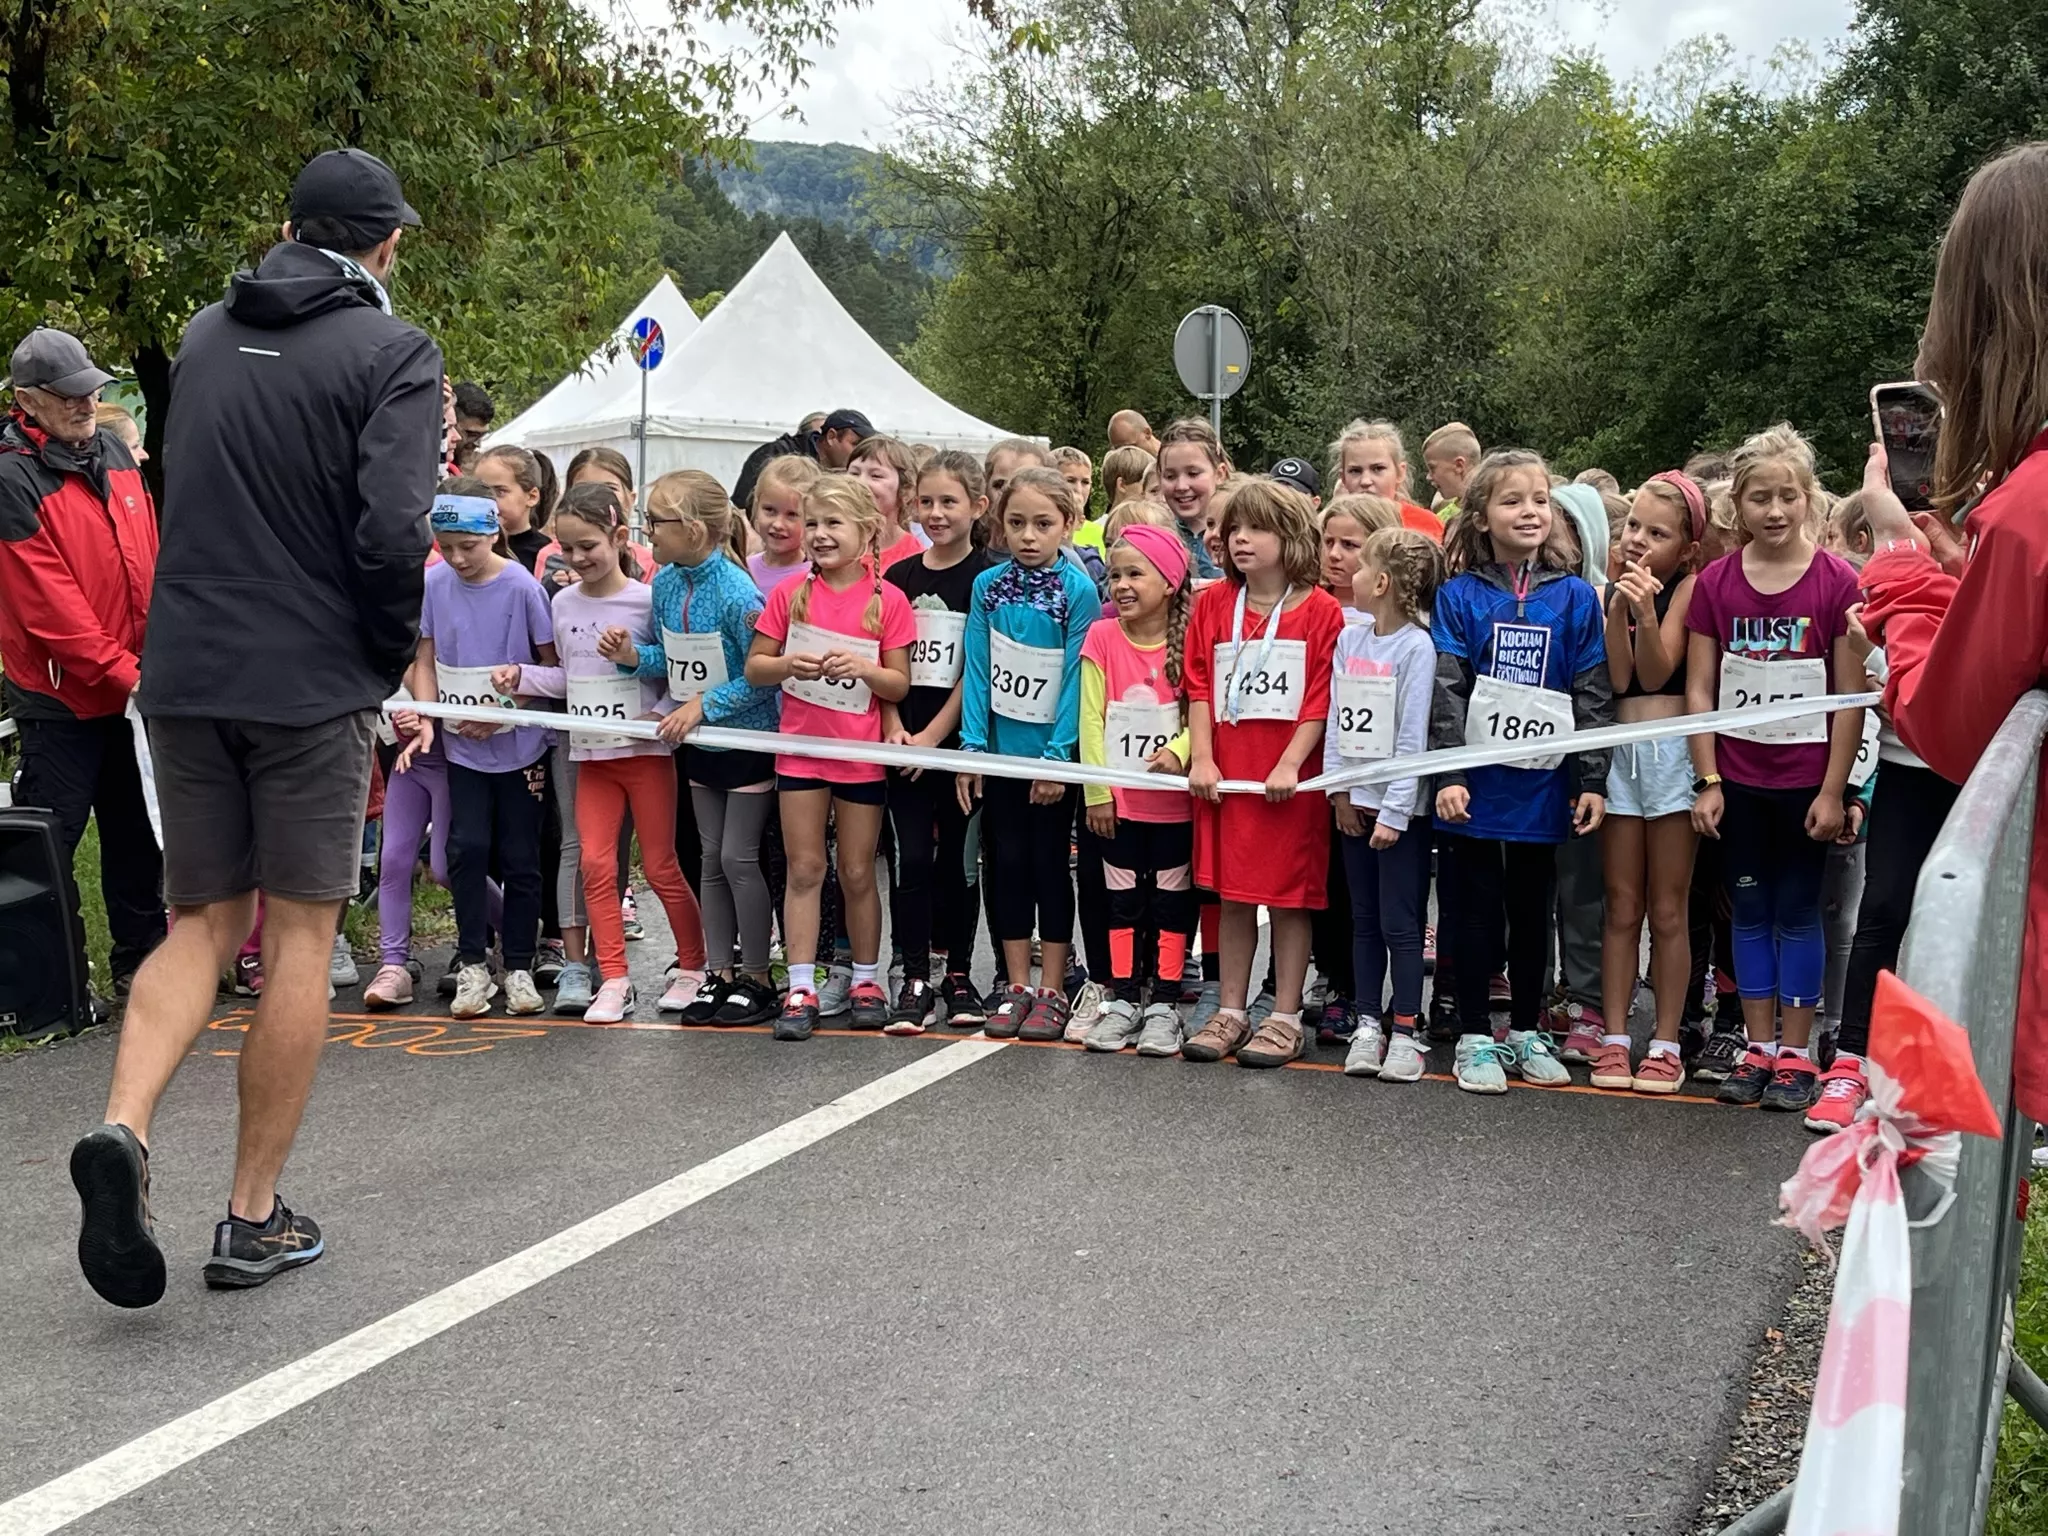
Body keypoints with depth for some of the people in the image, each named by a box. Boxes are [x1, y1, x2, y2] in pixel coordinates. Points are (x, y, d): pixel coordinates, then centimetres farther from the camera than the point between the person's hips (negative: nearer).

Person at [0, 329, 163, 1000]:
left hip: (134, 686, 7)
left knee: (136, 831, 15)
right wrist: (123, 672, -19)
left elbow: (148, 557, 12)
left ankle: (140, 962, 27)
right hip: (60, 695, -7)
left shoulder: (111, 447, 7)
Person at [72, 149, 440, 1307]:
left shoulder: (205, 336, 12)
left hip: (186, 676, 5)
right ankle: (255, 1215, 10)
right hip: (312, 681, -5)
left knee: (204, 926, 14)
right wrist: (398, 652, -2)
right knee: (302, 938, 5)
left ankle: (124, 1129, -10)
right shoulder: (392, 351, -7)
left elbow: (183, 496, 18)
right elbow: (390, 534, -18)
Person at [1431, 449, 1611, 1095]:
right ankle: (1474, 1038, 15)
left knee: (1533, 911, 12)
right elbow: (1445, 690, -6)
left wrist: (1592, 781, -2)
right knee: (1478, 910, 6)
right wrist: (1448, 774, -13)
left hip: (1543, 783, 2)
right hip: (1477, 782, -2)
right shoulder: (1459, 596, -1)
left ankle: (1526, 1033, 25)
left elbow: (1594, 696, 3)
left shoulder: (1575, 597, 3)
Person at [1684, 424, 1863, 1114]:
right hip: (1737, 778, 3)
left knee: (1797, 910, 5)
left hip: (1805, 781, -2)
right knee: (1750, 908, 10)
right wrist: (1707, 782, -2)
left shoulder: (1837, 581, -8)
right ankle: (1758, 1049, 19)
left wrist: (1833, 790, -9)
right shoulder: (1714, 583, 0)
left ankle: (1795, 1056, 14)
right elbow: (1699, 688, 2)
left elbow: (1850, 696, -7)